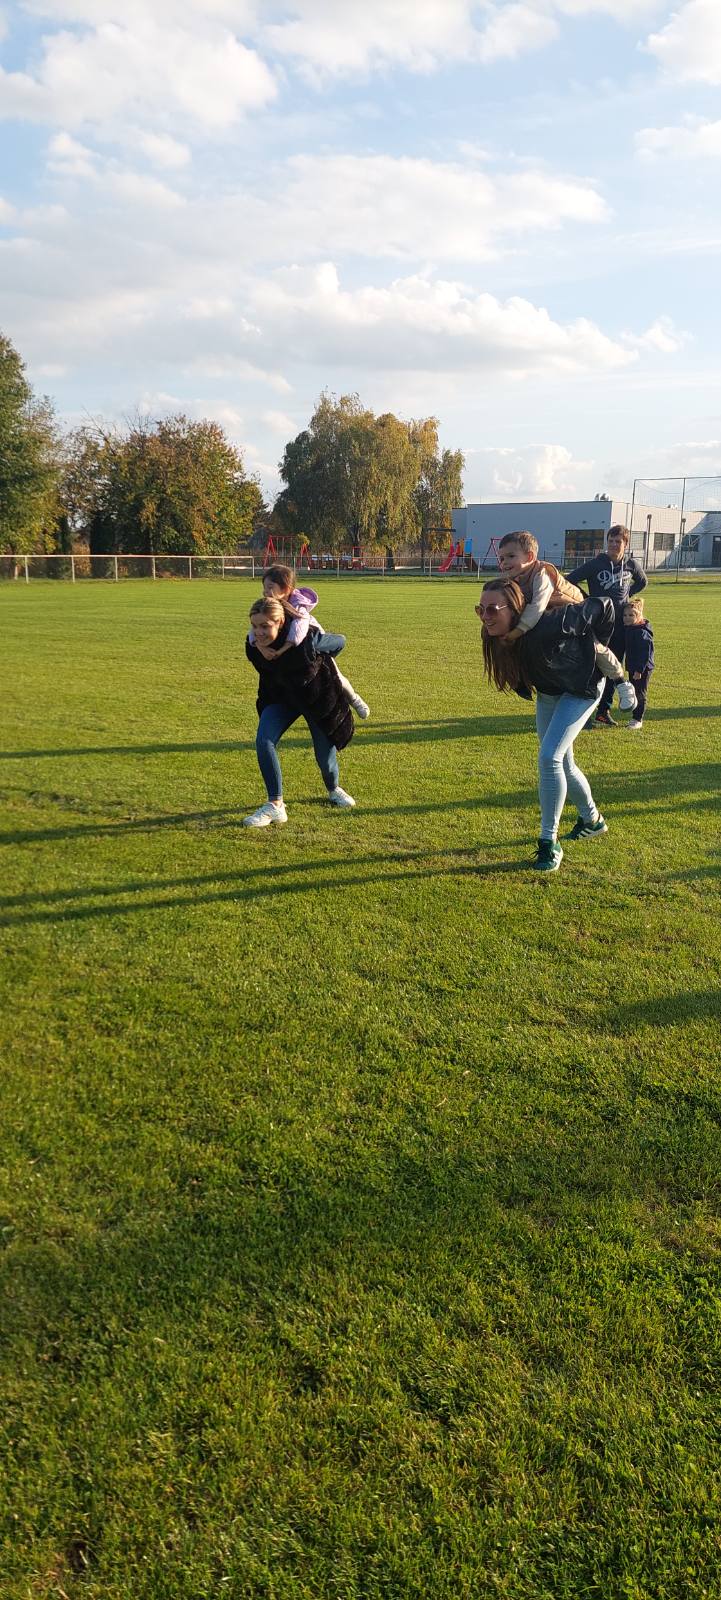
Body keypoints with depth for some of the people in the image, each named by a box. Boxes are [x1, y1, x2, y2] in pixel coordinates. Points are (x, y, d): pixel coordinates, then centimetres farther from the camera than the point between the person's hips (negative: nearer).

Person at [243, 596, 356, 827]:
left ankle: (333, 790, 42)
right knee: (264, 741, -19)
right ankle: (275, 806, -11)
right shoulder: (253, 646, -16)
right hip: (281, 698, 4)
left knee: (325, 754, 5)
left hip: (315, 698, -3)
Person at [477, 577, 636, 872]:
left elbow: (602, 608, -27)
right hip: (548, 691, 7)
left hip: (581, 688, -7)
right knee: (562, 763, 18)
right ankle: (592, 820, 43)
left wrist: (596, 652, -13)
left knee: (549, 757, -21)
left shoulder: (550, 628, -41)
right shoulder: (494, 637, -23)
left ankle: (549, 843, -10)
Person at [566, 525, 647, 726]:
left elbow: (642, 582, 22)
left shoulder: (632, 564, 1)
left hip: (620, 625, 4)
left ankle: (604, 710, 20)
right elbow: (569, 581, -8)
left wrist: (625, 595, 9)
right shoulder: (595, 564, -10)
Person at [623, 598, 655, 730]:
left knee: (640, 694, -1)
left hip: (642, 669, -9)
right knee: (633, 693, 15)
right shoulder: (629, 630, 8)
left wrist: (639, 669, -25)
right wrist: (631, 668, 16)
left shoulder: (642, 632, -21)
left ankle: (638, 719, 5)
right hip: (632, 668, 9)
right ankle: (636, 717, 24)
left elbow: (645, 653, -24)